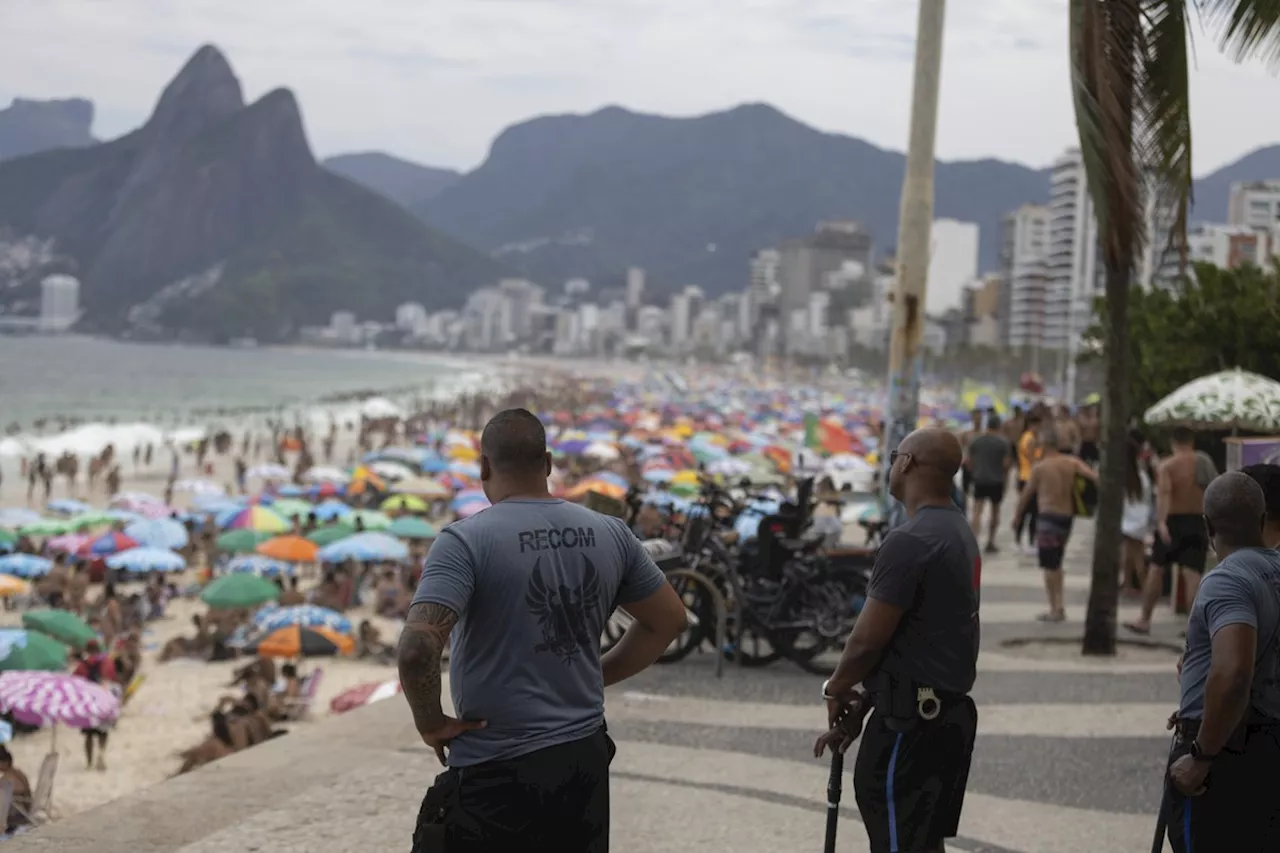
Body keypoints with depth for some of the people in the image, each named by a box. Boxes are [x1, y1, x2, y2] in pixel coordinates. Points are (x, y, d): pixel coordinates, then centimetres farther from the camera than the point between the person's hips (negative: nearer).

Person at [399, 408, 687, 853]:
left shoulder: (466, 540, -14)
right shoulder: (609, 534, 3)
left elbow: (417, 648, -26)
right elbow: (668, 620, 14)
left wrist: (430, 721, -10)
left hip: (496, 772, -5)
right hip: (586, 760, 5)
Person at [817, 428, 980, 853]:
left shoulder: (910, 541, -20)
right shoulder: (960, 532, 12)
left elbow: (869, 639, -19)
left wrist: (836, 689, 1)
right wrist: (863, 701, 16)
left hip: (910, 719, -10)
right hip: (946, 712, 10)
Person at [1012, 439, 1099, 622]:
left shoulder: (1040, 467, -6)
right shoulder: (1071, 462, 5)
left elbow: (1027, 494, 1)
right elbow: (1095, 476, -8)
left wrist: (1017, 516, 12)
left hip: (1048, 517, -6)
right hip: (1066, 517, 6)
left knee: (1049, 565, 0)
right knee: (1056, 564, 19)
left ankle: (1055, 609, -1)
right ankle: (1060, 606, 20)